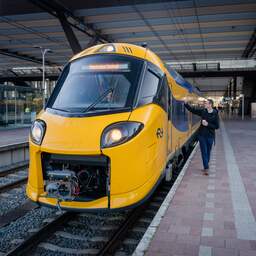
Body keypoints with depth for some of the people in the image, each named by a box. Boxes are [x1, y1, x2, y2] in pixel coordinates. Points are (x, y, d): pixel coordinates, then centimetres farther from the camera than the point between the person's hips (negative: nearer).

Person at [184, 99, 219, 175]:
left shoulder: (215, 114, -7)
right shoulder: (202, 111, -1)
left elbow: (216, 126, -7)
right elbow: (192, 109, 0)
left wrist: (207, 124, -18)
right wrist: (185, 103, -12)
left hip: (210, 136, -1)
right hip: (202, 135, 1)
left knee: (208, 152, 11)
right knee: (204, 152, -1)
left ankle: (206, 166, 29)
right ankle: (206, 168, 1)